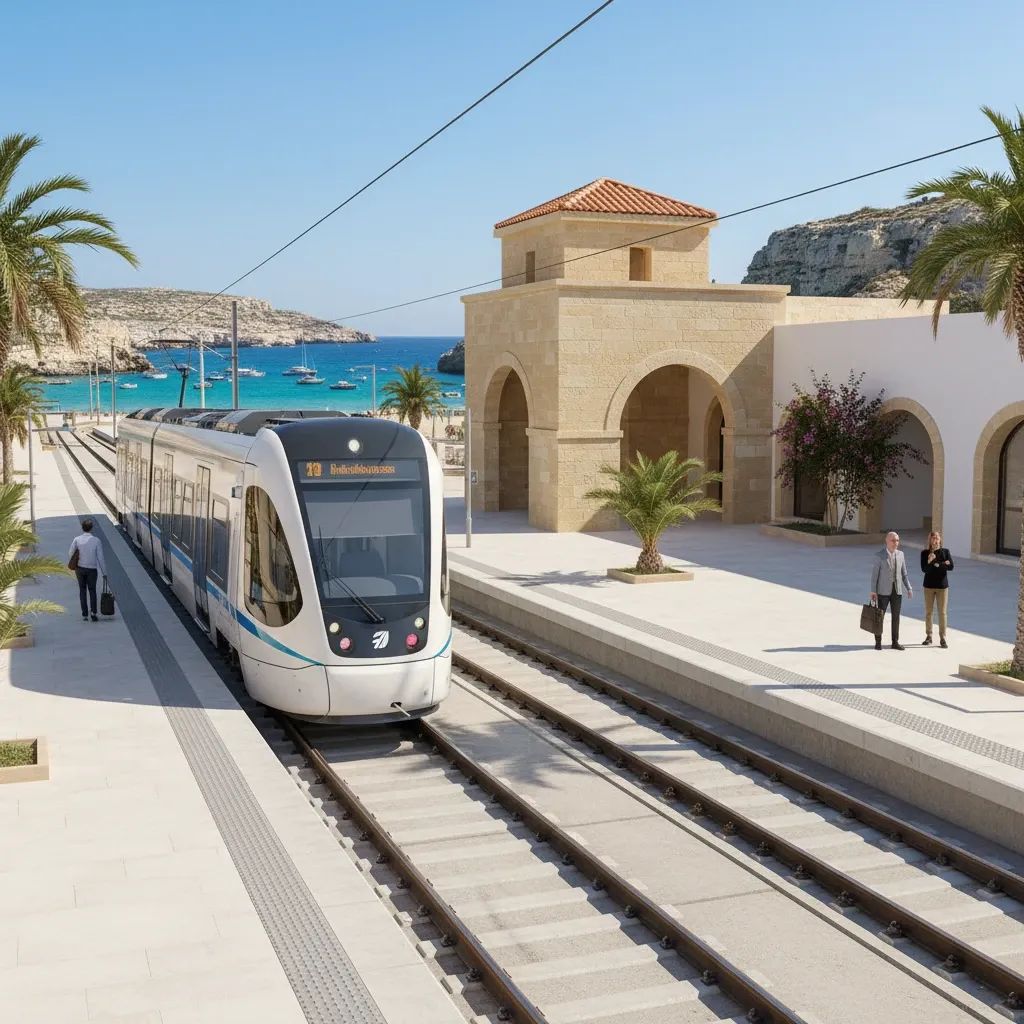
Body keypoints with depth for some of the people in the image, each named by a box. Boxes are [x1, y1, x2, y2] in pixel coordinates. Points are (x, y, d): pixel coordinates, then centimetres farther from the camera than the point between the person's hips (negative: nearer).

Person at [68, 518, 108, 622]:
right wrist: (104, 572, -1)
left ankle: (85, 615, 11)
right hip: (92, 569, -1)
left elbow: (70, 554, -1)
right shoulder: (96, 540, -9)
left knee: (82, 591, 14)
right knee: (92, 591, 13)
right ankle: (93, 612, -4)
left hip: (80, 568, 1)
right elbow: (100, 558, -8)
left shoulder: (77, 540, -6)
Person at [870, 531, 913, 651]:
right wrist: (873, 591, -12)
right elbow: (874, 574, -8)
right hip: (883, 591, -4)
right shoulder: (879, 556, -9)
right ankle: (878, 642, 12)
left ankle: (895, 642, 15)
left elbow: (903, 573, 10)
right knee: (880, 616, 0)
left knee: (896, 617, 7)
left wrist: (909, 588, 1)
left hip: (897, 591, 4)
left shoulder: (900, 554, 5)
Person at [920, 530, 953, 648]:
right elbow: (924, 569, -13)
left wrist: (937, 564, -17)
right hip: (929, 585, 1)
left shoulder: (945, 551, -2)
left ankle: (942, 638, 5)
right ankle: (928, 636, 18)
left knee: (942, 613, 0)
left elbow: (951, 567, -11)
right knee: (928, 612, 7)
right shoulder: (925, 553, -2)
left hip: (942, 585, -1)